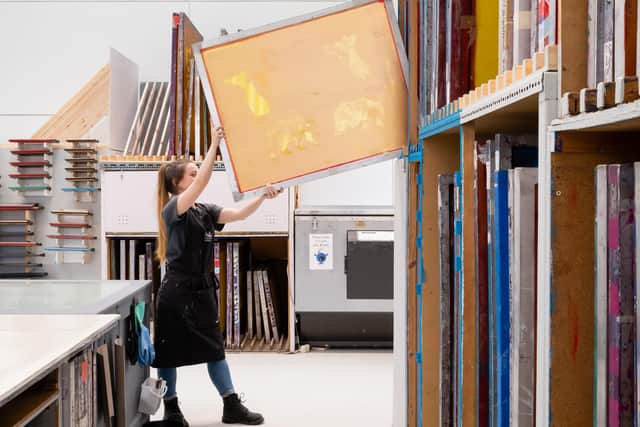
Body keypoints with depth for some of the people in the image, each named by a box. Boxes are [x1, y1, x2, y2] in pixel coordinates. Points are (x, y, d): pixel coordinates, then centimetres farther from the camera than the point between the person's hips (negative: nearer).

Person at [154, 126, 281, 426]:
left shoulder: (205, 211, 10)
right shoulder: (172, 210, -11)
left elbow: (238, 214, -1)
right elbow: (203, 182, -25)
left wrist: (262, 197, -15)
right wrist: (214, 145, -26)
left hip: (203, 289, 7)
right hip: (177, 290, -7)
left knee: (214, 348, 10)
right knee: (168, 351, 5)